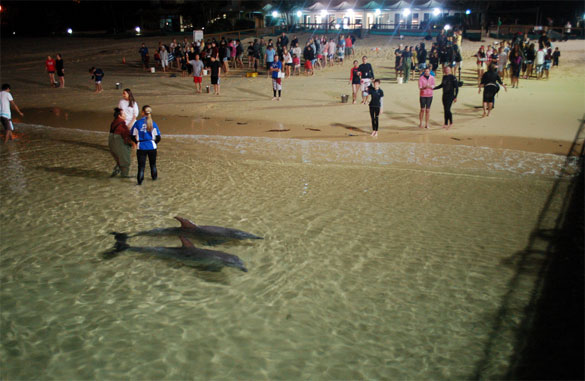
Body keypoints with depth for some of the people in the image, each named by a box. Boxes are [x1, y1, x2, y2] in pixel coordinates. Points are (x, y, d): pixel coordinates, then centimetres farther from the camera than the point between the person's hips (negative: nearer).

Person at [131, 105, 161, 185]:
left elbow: (132, 136, -3)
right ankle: (154, 176, 35)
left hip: (141, 147, -1)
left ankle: (140, 180, 1)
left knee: (141, 165, 6)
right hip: (152, 147, 1)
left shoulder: (138, 123, -7)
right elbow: (158, 137, -2)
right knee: (153, 164, 21)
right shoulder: (153, 123, -4)